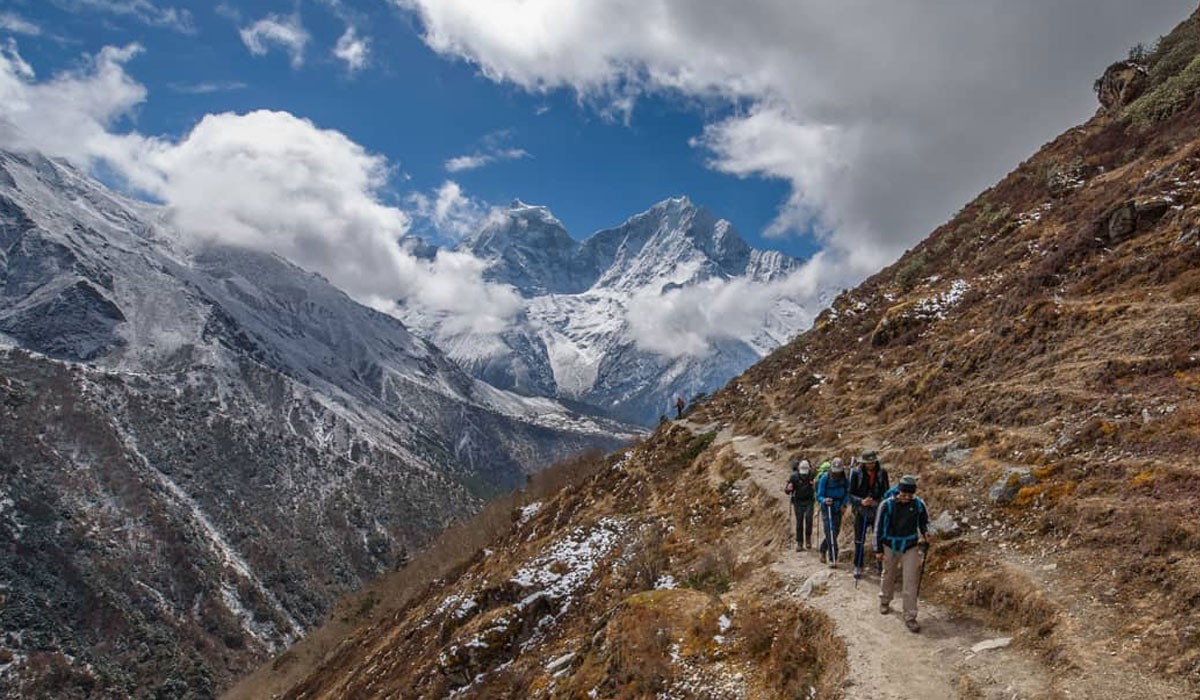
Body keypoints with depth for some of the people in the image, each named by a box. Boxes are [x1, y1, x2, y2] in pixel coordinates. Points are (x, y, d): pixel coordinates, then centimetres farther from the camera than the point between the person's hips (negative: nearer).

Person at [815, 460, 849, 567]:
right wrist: (824, 500, -36)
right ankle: (832, 559, -15)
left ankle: (823, 551, 40)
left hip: (838, 510, 5)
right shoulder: (824, 479, -15)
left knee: (835, 533, 15)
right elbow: (819, 496, -14)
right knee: (830, 534, -16)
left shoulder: (844, 480, -5)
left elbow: (847, 493, 9)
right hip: (827, 510, -4)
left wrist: (844, 504, -9)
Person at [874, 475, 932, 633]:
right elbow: (879, 528, -8)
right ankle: (884, 602, 46)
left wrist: (926, 533, -11)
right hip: (890, 547, 0)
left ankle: (910, 618, 2)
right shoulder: (887, 505, -16)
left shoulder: (918, 504, -9)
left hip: (910, 548, 1)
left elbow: (924, 521, 10)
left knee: (911, 583, -4)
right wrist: (878, 550, -6)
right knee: (889, 576, 20)